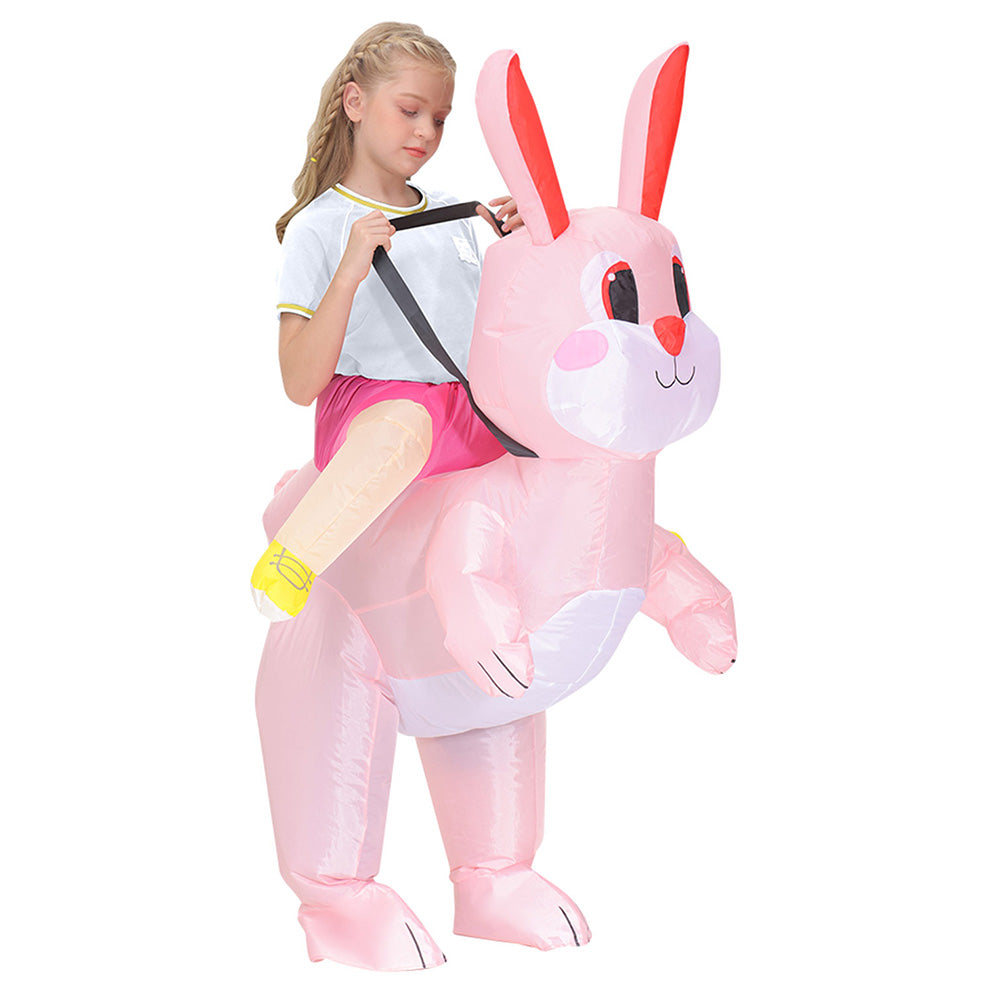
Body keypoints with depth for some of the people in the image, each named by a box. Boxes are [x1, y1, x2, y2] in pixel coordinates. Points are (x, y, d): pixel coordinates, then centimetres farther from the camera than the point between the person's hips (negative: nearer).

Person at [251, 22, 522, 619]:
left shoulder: (451, 214, 18)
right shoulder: (317, 227, -1)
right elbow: (300, 385, -11)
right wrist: (349, 273, -21)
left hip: (474, 413, 7)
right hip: (368, 404, -6)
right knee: (404, 425, -41)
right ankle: (286, 566, -31)